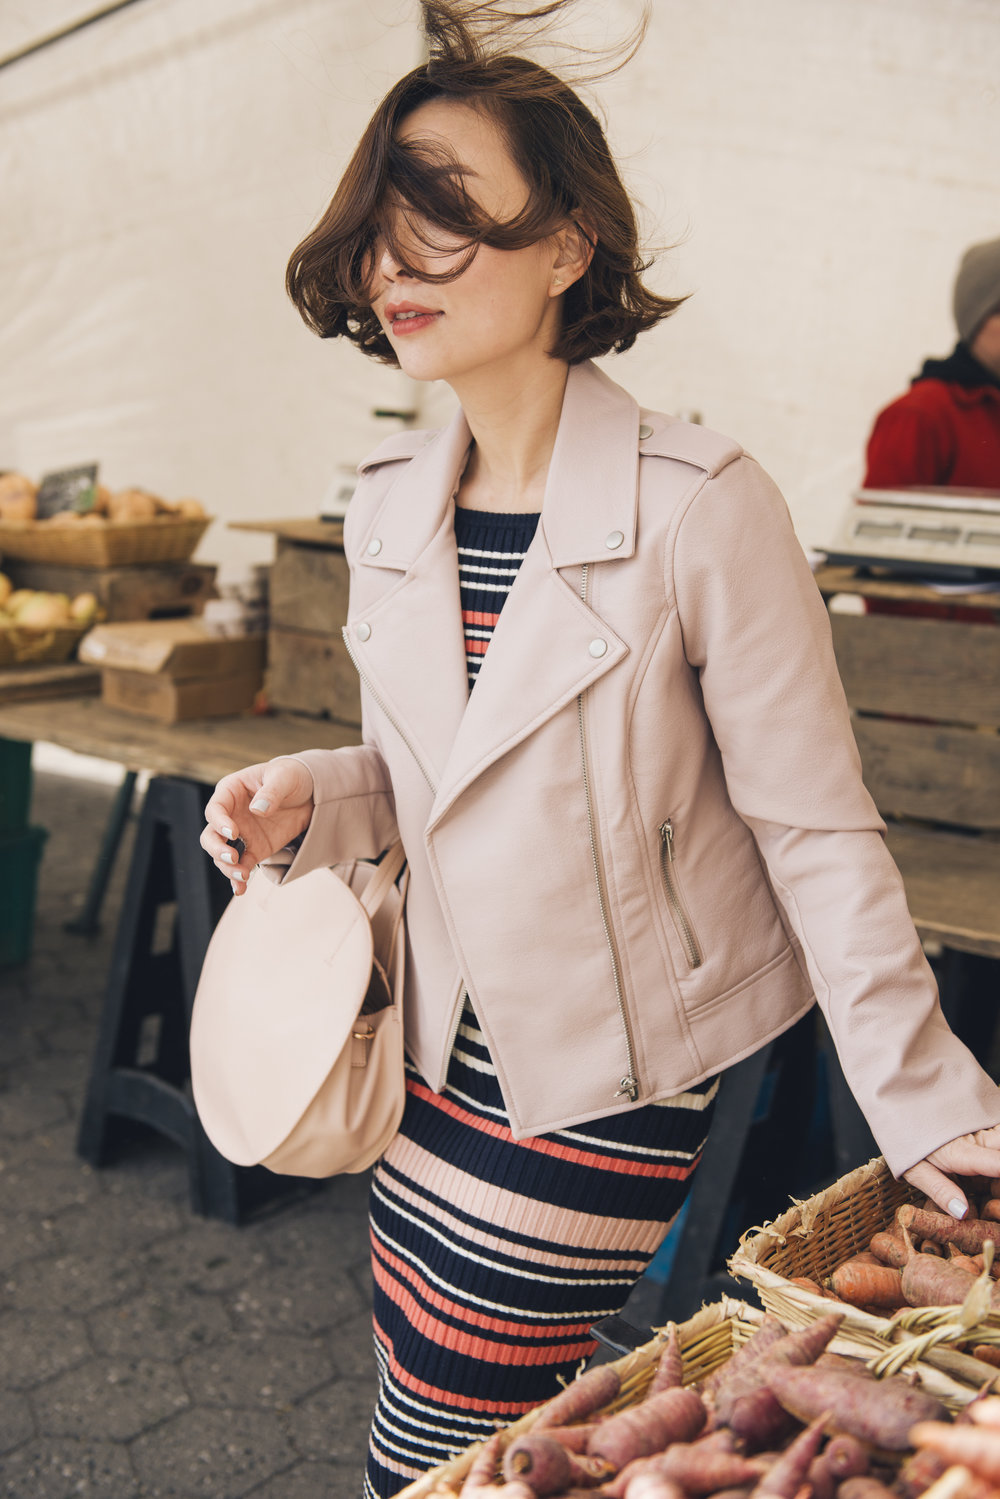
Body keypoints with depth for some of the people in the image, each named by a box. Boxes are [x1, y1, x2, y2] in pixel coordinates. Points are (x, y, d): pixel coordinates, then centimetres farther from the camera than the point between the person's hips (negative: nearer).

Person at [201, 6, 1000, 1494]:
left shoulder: (701, 508, -20)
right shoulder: (389, 506, -1)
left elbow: (816, 830, -15)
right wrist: (308, 801, -9)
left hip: (613, 1082, -6)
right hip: (447, 1047, 6)